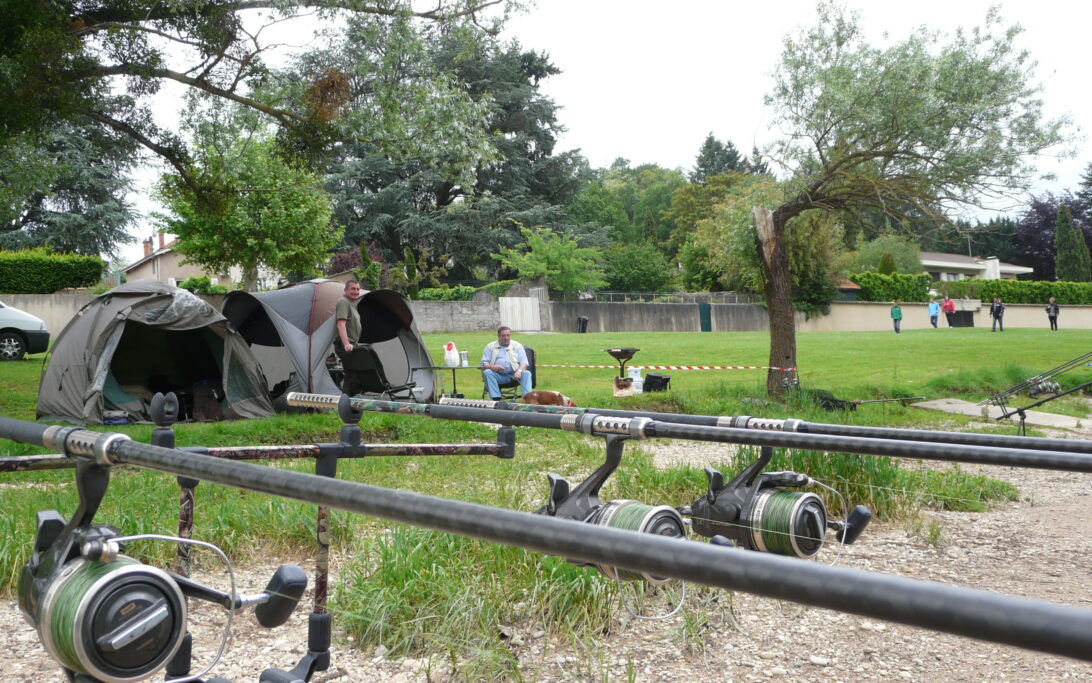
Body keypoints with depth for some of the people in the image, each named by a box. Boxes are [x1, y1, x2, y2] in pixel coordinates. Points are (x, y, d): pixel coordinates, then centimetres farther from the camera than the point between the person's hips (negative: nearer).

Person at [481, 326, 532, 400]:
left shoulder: (518, 346, 16)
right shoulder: (490, 346, 15)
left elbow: (523, 362, 5)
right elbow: (484, 363, 7)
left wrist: (519, 371, -20)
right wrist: (492, 367, -17)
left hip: (514, 374, 0)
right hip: (498, 376, 0)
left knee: (527, 373, -27)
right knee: (487, 372, -30)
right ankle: (496, 398, -38)